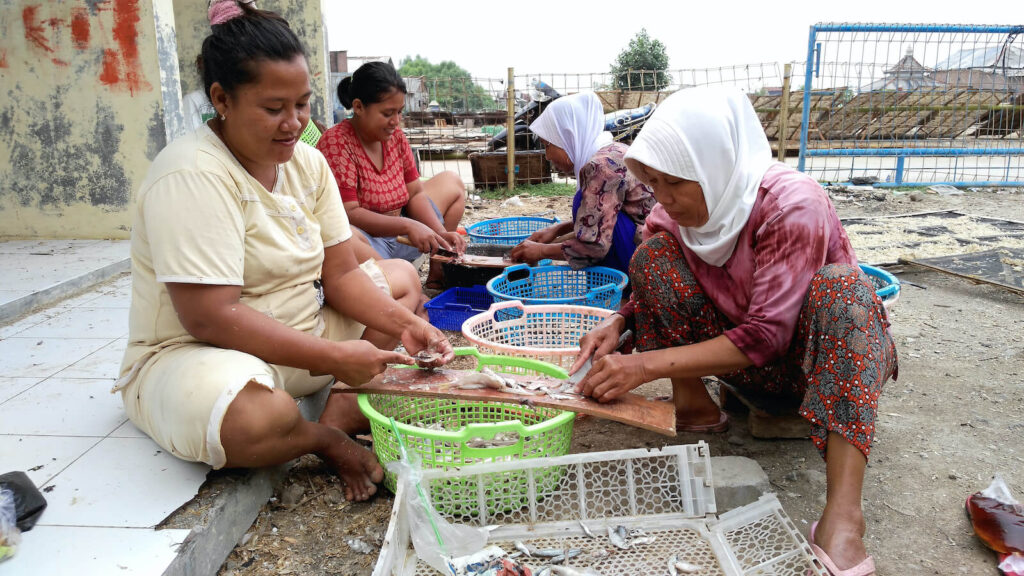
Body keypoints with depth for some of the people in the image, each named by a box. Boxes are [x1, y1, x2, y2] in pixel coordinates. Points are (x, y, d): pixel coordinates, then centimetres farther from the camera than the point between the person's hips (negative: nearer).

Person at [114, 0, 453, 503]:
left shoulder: (308, 162, 2)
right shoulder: (193, 176, -22)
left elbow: (339, 274, 0)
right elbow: (209, 316, -28)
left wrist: (404, 324, -17)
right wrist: (333, 357, -30)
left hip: (296, 337, 9)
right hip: (191, 352, -8)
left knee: (402, 278, 8)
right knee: (258, 417, -41)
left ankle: (340, 415, -12)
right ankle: (328, 440, -4)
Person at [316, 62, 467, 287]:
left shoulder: (395, 136, 6)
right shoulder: (336, 143, -17)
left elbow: (415, 193, 6)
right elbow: (348, 213, -23)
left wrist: (441, 234, -9)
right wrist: (407, 225, -29)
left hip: (398, 235, 9)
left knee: (452, 182, 19)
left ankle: (438, 274, 20)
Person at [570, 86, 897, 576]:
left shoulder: (794, 205, -27)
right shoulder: (679, 207, -10)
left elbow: (766, 336, -32)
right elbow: (658, 290, 0)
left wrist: (646, 364, -38)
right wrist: (617, 323, -22)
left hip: (817, 356, -4)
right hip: (749, 368, 4)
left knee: (841, 284, -37)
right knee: (653, 252, -14)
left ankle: (842, 510, -43)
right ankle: (694, 407, -6)